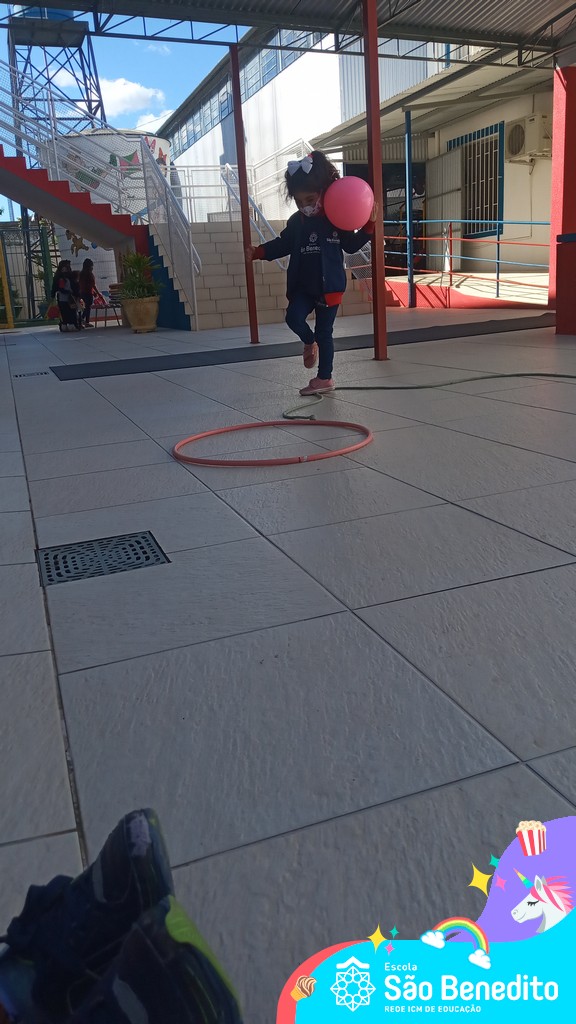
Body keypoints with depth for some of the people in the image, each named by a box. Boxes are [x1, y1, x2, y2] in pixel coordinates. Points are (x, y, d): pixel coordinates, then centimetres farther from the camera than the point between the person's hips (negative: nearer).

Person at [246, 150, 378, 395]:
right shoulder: (296, 222, 4)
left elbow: (352, 245, 4)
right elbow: (282, 245, 13)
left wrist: (368, 226, -8)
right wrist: (258, 252, 0)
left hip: (329, 286, -3)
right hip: (303, 286, 3)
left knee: (324, 331, 3)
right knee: (294, 318, -19)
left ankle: (325, 378, 15)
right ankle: (310, 343, 17)